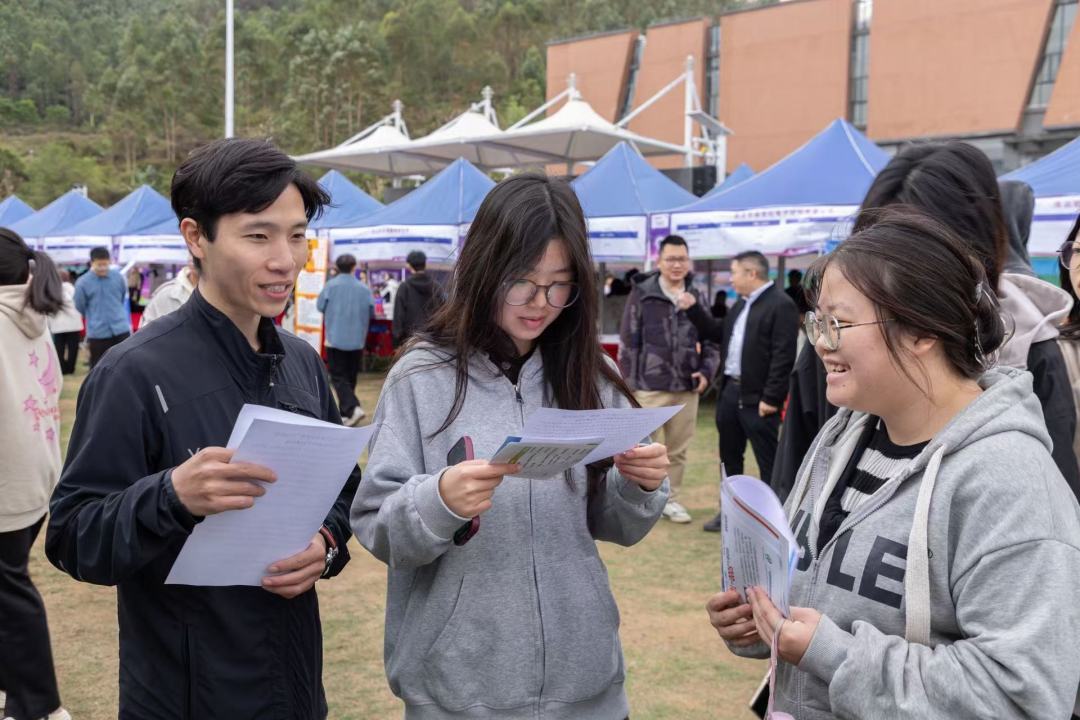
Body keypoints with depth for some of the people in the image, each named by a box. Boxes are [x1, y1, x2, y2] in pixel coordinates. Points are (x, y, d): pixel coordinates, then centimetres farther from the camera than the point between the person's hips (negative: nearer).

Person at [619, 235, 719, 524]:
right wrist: (629, 382, -6)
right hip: (650, 387, -4)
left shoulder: (695, 296, 8)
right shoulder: (642, 294, -4)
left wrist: (707, 371, -1)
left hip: (687, 388, 4)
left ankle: (670, 499, 25)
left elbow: (710, 339, 15)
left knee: (678, 449, 11)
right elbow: (628, 341, -3)